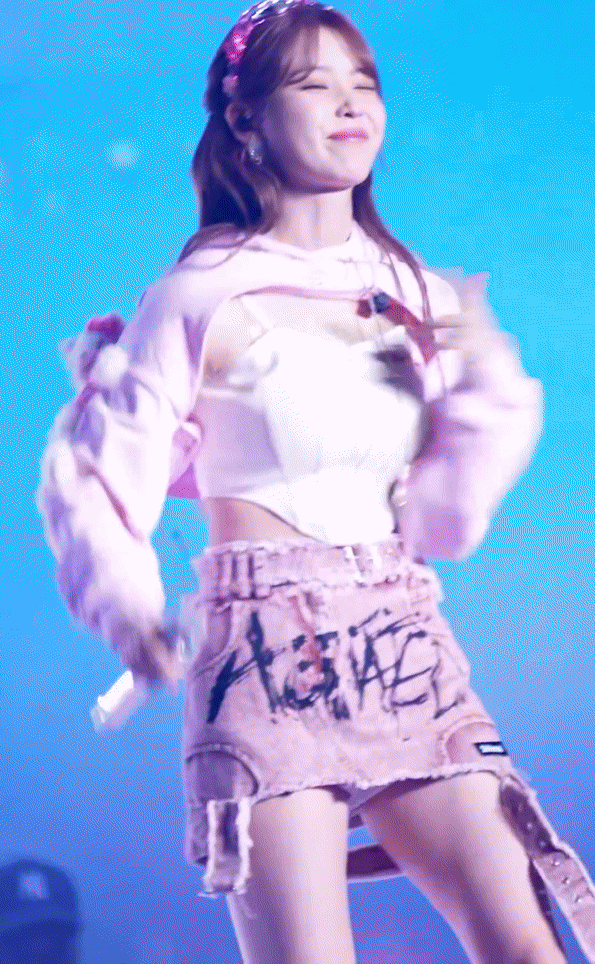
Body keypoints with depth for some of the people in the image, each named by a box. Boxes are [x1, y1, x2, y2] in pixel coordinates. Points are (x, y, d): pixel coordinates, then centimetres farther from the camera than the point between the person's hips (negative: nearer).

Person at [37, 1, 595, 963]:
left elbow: (442, 524, 11)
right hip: (269, 660, -5)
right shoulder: (203, 301, -1)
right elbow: (90, 477, -2)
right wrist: (128, 605, -20)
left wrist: (491, 386, -2)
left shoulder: (419, 300, 14)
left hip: (409, 660, 5)